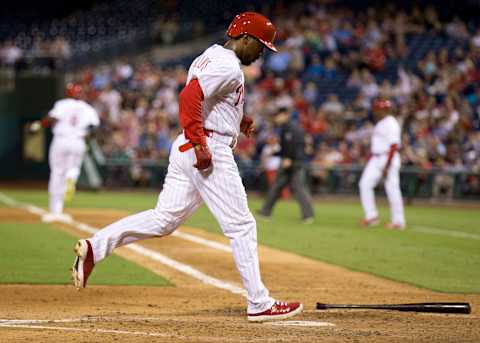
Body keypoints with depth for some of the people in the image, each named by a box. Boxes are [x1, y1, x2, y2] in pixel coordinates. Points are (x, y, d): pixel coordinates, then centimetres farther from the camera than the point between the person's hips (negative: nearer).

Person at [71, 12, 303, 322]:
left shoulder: (210, 56, 18)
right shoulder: (228, 66, -14)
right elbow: (189, 97, -26)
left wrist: (239, 120, 19)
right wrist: (200, 145, -27)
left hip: (186, 147, 10)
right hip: (210, 151, -10)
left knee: (164, 219, 8)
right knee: (241, 226, -3)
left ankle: (95, 247, -3)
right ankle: (259, 304, 1)